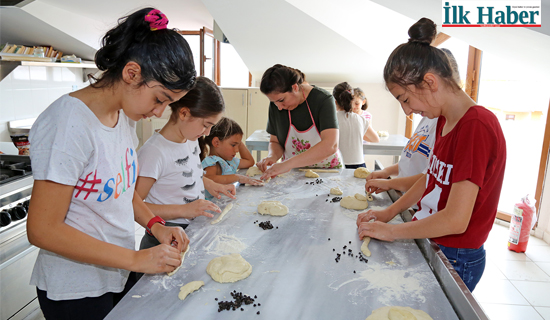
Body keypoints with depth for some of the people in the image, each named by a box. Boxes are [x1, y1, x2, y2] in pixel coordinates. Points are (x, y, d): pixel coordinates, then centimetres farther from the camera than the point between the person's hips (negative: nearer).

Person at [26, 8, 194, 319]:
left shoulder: (125, 115, -1)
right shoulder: (68, 122, -25)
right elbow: (43, 229, -23)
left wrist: (156, 225, -5)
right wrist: (136, 259, -23)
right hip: (77, 291, -7)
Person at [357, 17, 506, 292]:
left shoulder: (477, 127, -25)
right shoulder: (443, 121, 5)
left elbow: (455, 220, -27)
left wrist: (392, 230, -15)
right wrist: (389, 212, 3)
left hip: (454, 259, -8)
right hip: (428, 243, 8)